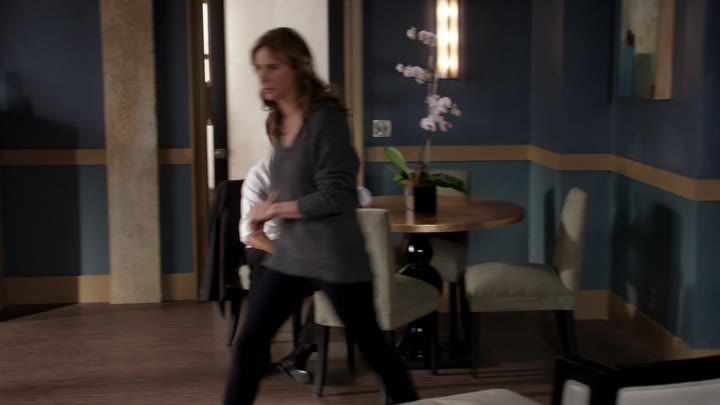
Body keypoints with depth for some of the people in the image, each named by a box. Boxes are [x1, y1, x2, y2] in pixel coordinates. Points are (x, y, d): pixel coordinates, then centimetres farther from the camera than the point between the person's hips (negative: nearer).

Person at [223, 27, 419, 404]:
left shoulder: (326, 119, -17)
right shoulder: (278, 123, 6)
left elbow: (335, 196, -21)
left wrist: (272, 210, -13)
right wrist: (268, 206, 2)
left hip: (336, 258, -7)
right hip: (289, 255, 7)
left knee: (371, 345, 9)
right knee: (249, 344, 3)